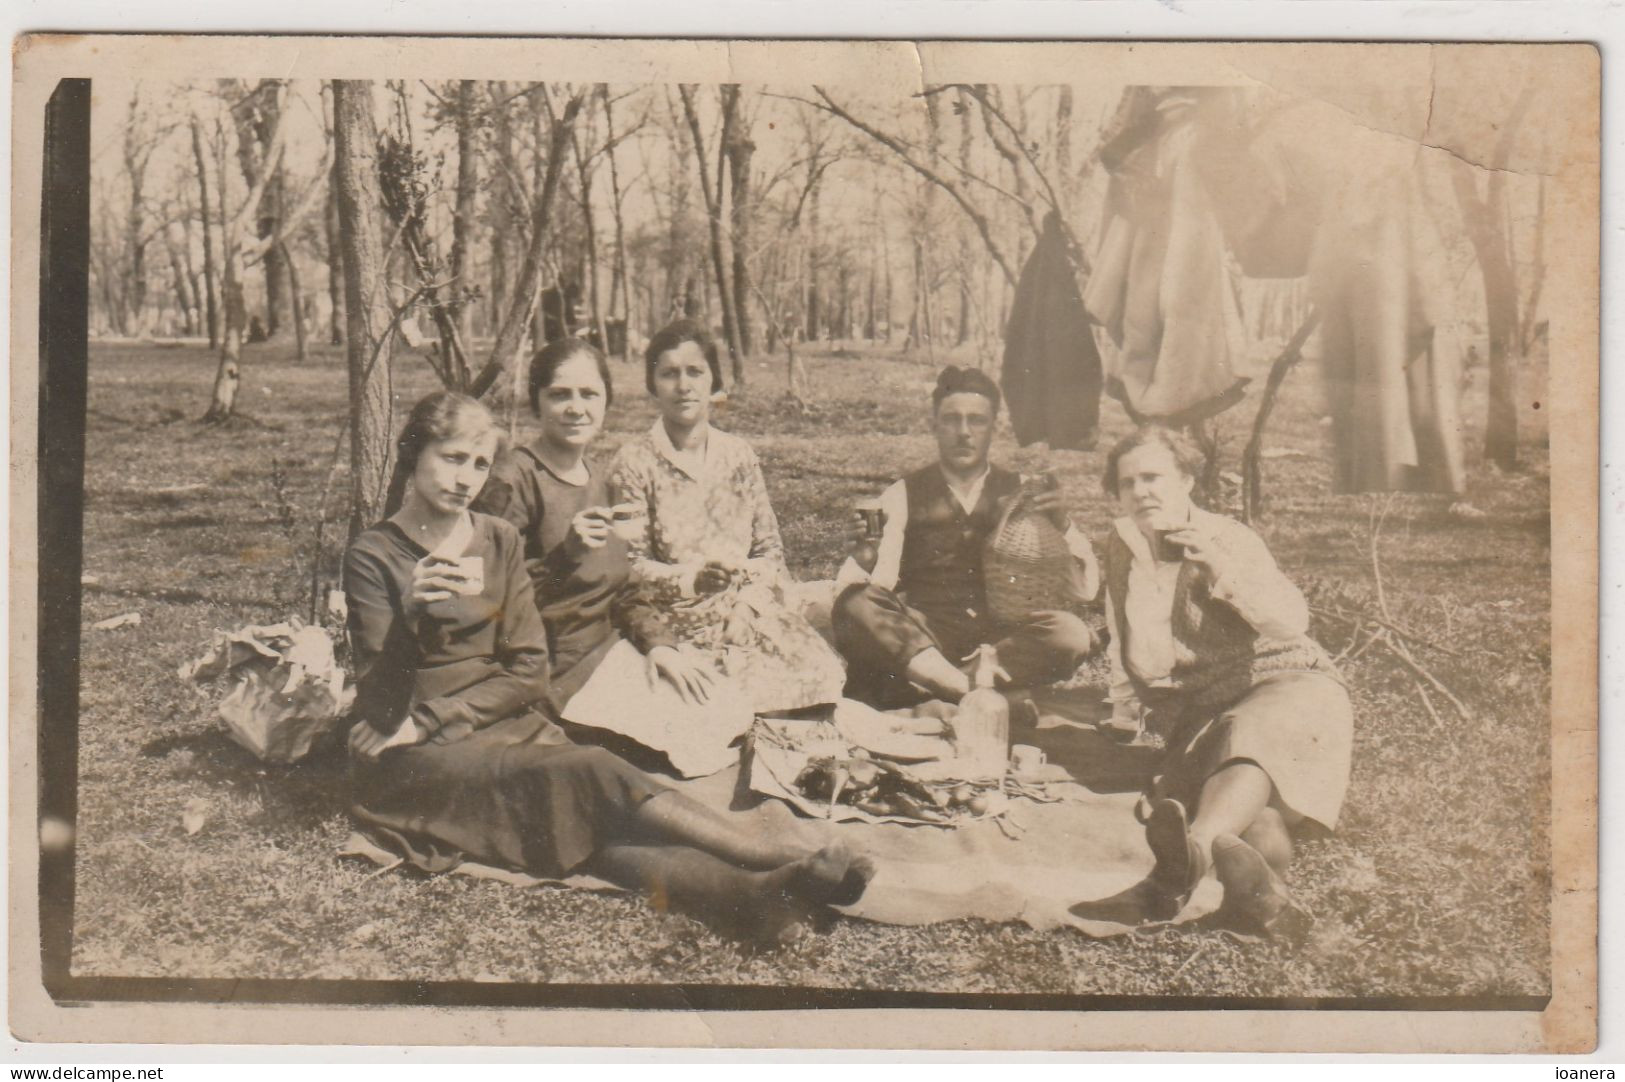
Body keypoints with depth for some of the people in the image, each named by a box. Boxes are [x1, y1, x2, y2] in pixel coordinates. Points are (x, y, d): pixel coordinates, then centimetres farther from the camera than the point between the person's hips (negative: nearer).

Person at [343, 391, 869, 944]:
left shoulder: (499, 541, 10)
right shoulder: (374, 555, -2)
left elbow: (527, 673, 4)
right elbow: (383, 700, -9)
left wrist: (433, 717, -10)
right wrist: (411, 614, -26)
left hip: (508, 726, 4)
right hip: (417, 759, -4)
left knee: (593, 819, -29)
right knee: (590, 778, -31)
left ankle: (753, 893, -54)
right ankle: (786, 862, -45)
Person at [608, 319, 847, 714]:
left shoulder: (738, 455, 13)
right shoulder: (634, 464, -1)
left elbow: (770, 548, 15)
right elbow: (631, 565, -4)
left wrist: (755, 583, -5)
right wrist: (692, 578, -20)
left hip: (751, 604, 4)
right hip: (682, 617, -4)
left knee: (818, 672, -20)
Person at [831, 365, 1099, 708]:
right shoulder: (903, 496, 10)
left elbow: (1087, 586, 6)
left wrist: (1062, 523, -10)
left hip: (999, 638, 2)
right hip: (919, 640, -1)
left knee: (1071, 634, -29)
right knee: (855, 604, -30)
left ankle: (918, 688, -28)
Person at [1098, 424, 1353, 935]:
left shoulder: (1228, 538, -1)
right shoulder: (1122, 553, 7)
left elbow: (1292, 622, -18)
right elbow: (1146, 666, 5)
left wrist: (1224, 571, -28)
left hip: (1286, 686, -3)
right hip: (1203, 714, 3)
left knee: (1256, 734, -38)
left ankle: (1196, 846, -66)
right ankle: (1263, 883, -61)